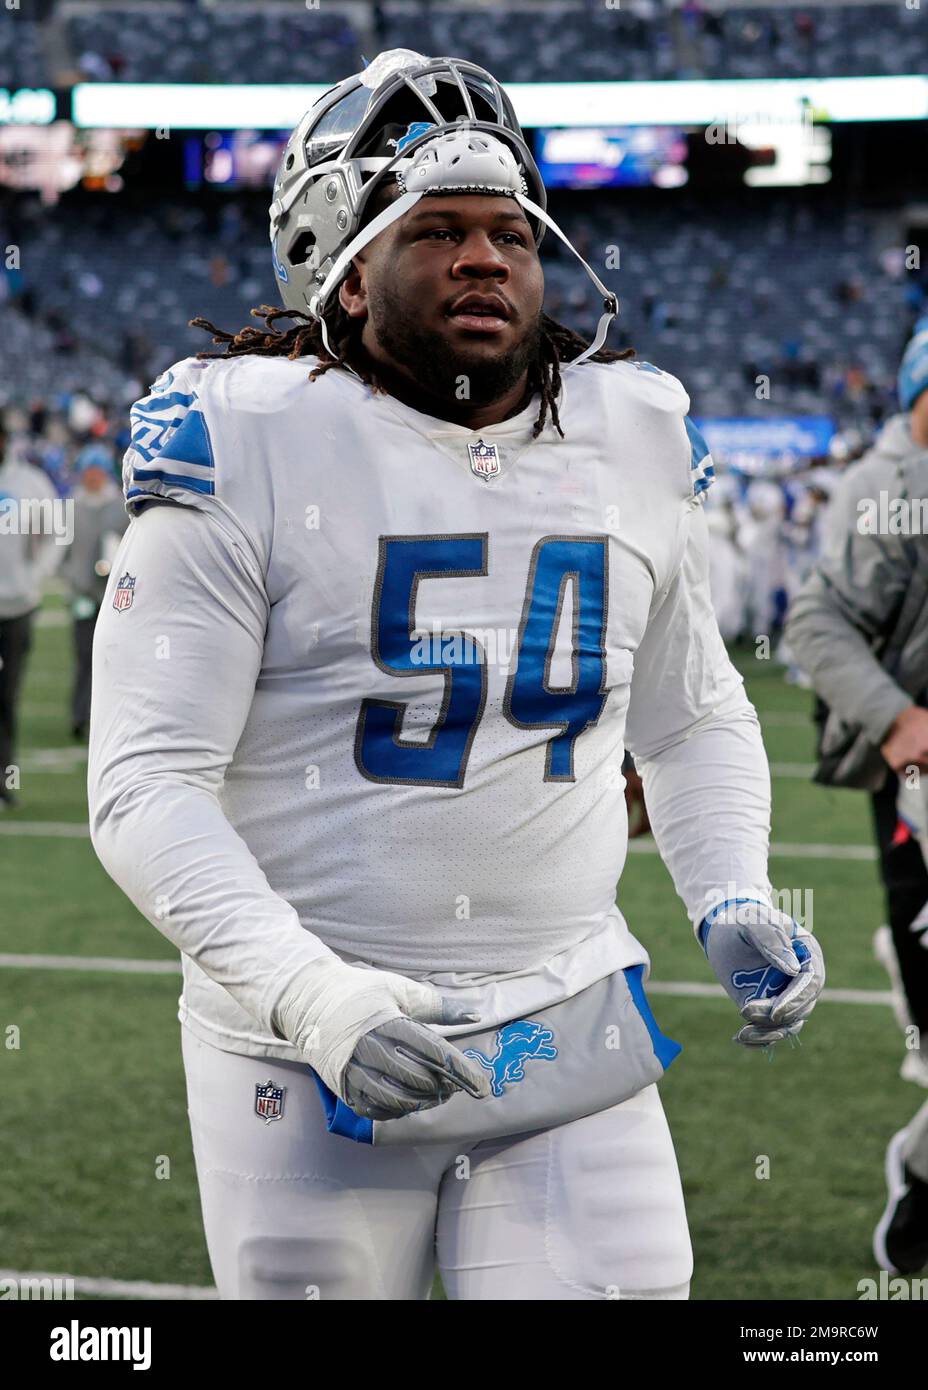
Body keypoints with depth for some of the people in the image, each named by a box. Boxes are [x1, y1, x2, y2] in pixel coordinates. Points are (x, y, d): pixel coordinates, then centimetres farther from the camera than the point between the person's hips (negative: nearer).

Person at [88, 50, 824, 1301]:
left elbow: (696, 720, 21)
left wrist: (734, 903, 2)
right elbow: (145, 785, -13)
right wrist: (308, 994, -26)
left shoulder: (632, 440, 6)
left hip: (571, 1033, 3)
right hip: (311, 1052, -3)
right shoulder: (252, 446, -9)